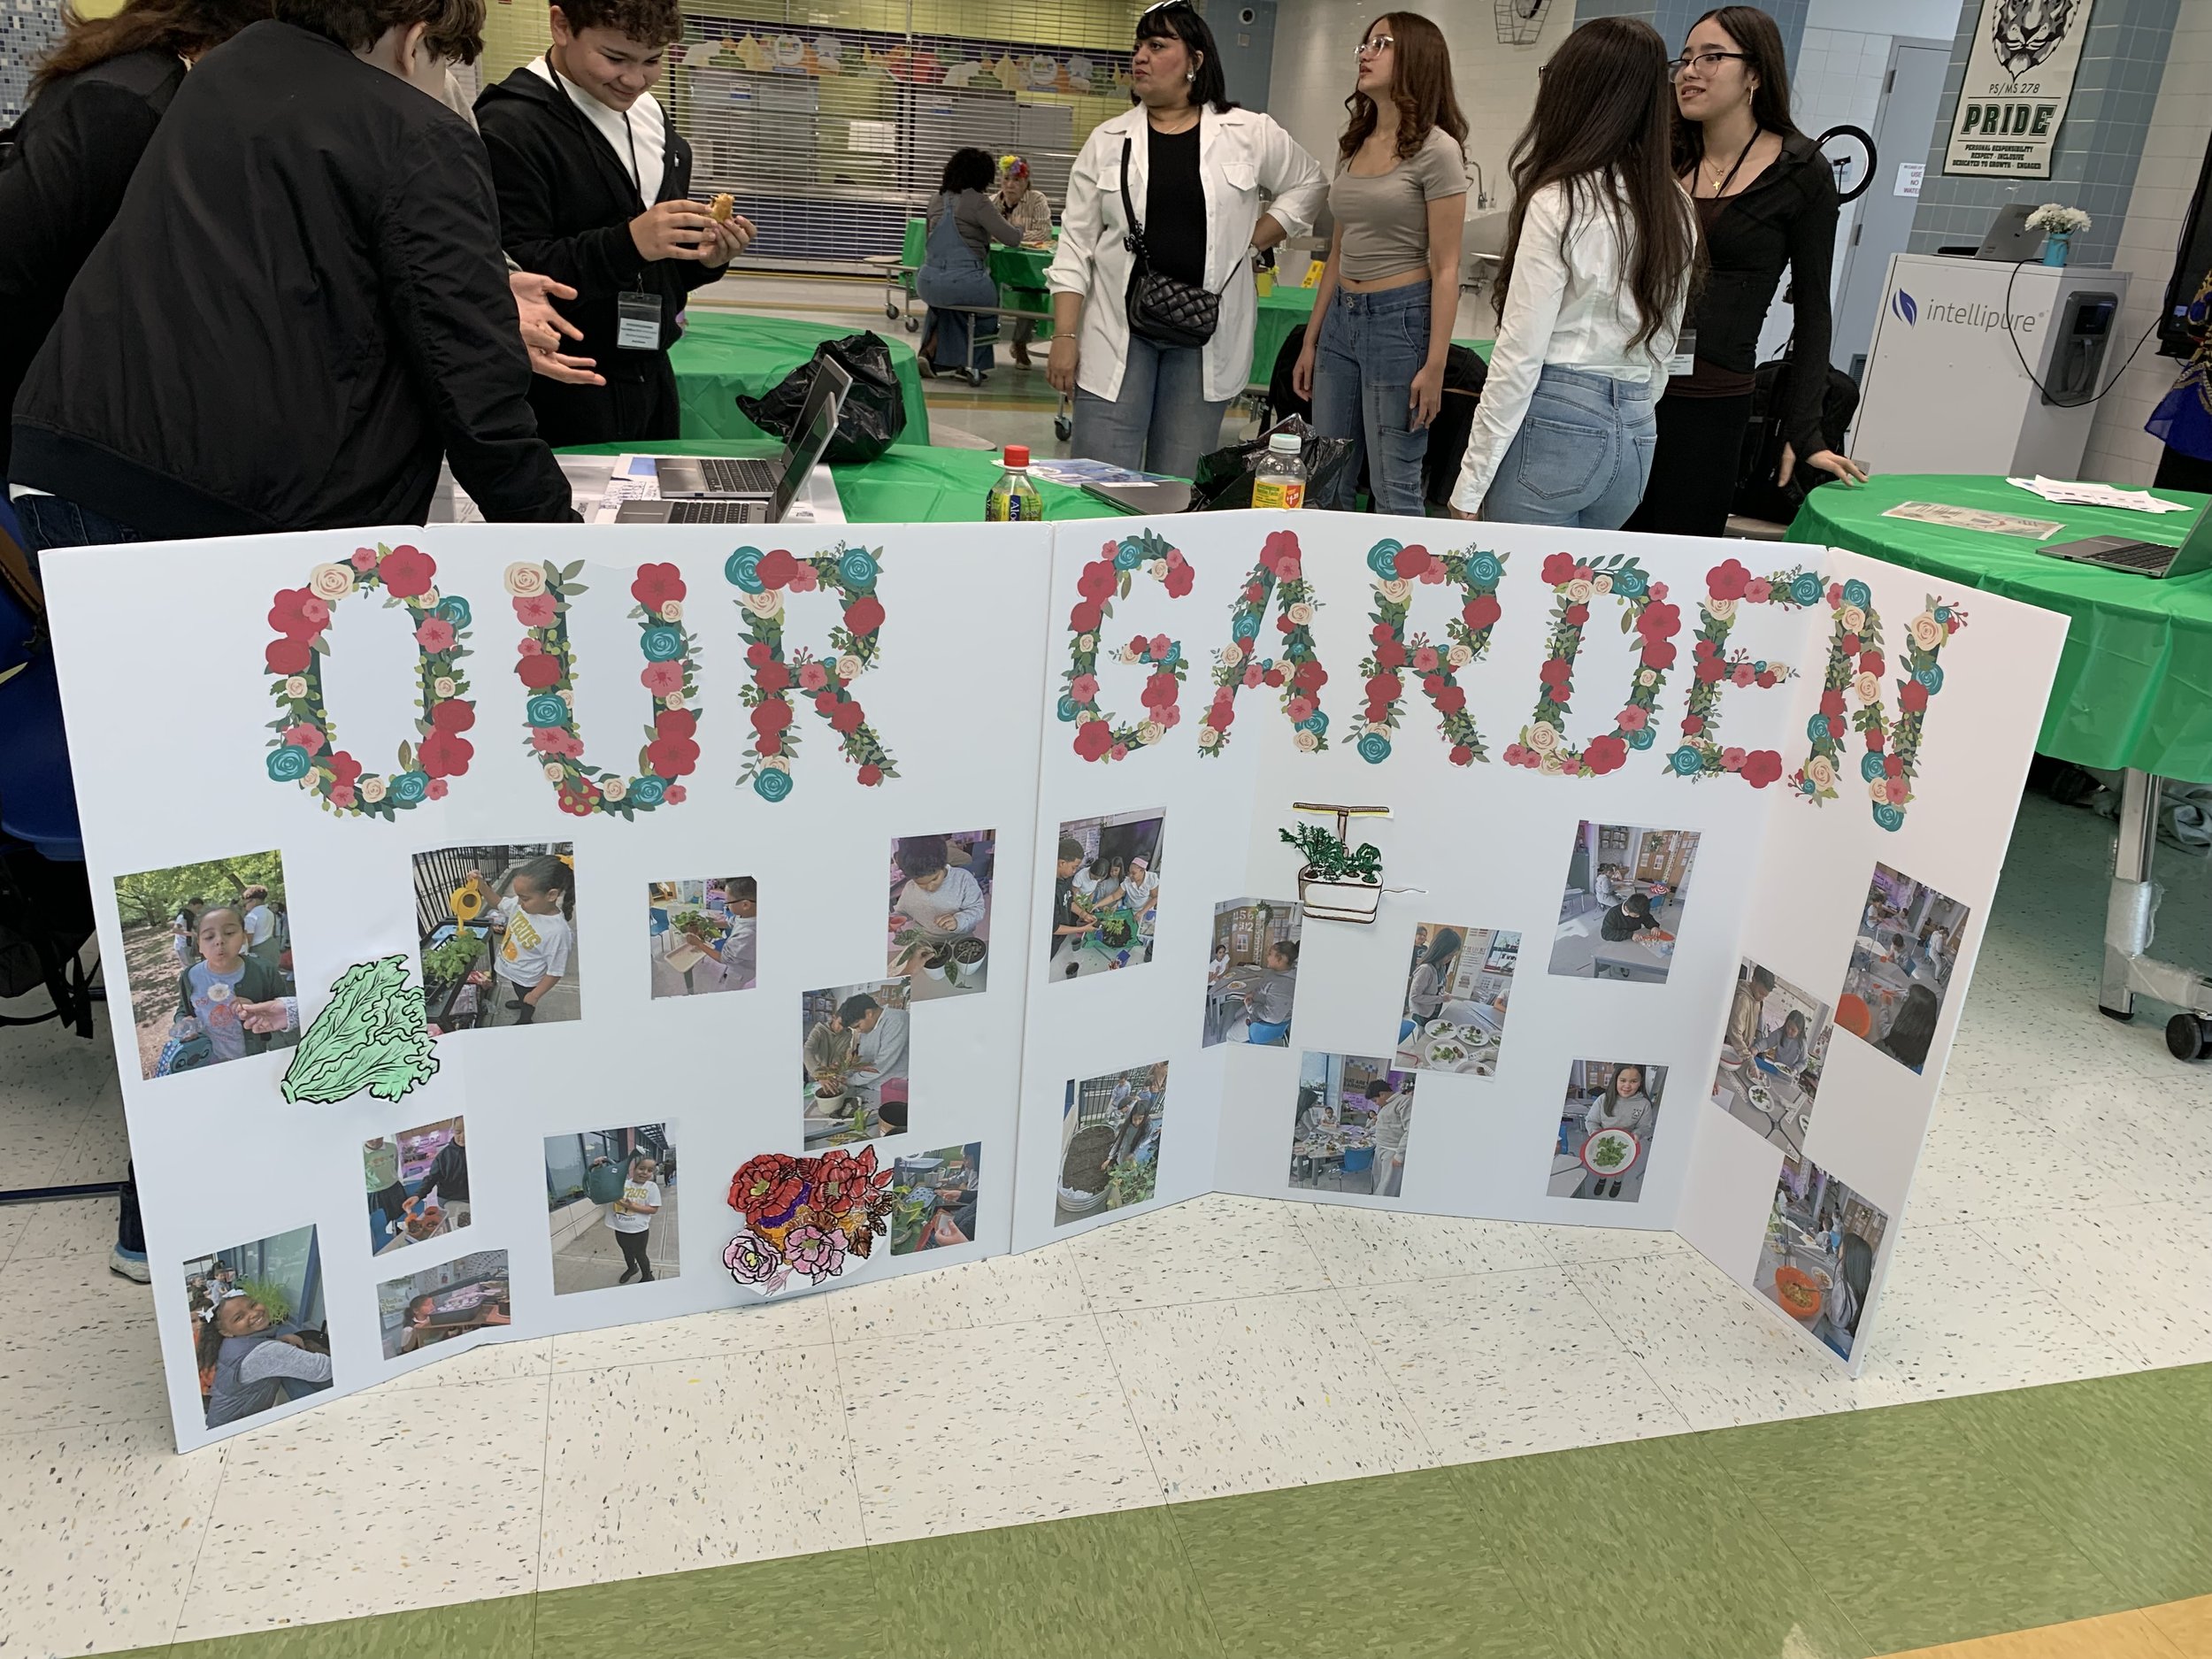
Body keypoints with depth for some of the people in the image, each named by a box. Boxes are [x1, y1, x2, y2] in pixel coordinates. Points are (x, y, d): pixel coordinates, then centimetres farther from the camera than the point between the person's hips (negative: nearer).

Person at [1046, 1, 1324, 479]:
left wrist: (1249, 245, 4)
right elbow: (1076, 245, 4)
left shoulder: (1250, 134, 2)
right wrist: (1065, 336, -4)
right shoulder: (1107, 140, 5)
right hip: (1117, 328, 1)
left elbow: (1306, 187, 17)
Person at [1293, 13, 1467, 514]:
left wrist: (1434, 365, -17)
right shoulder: (1351, 146, 13)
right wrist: (1311, 342, 17)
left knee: (1394, 489, -5)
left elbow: (1445, 268, -11)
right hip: (1341, 318, 7)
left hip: (1401, 320, -7)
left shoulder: (1436, 150, -8)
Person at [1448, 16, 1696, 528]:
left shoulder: (1560, 202, -11)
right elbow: (1662, 343, 16)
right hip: (1635, 432, 7)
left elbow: (1520, 355, -13)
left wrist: (1470, 485, -10)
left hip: (1555, 425, -7)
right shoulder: (1676, 211, 8)